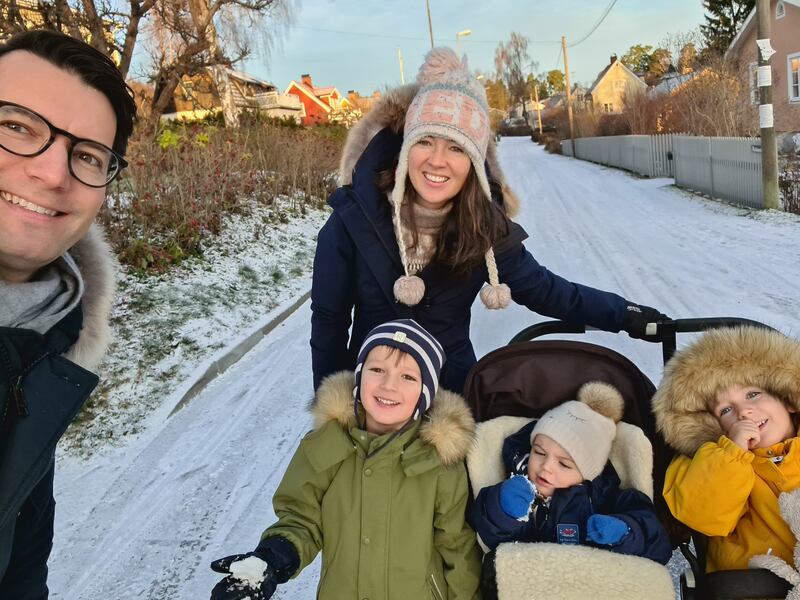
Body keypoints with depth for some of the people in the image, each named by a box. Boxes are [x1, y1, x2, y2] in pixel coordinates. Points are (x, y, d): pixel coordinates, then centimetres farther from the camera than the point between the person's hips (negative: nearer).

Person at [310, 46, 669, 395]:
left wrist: (625, 316, -2)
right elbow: (329, 320, -11)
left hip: (456, 387, 1)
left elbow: (545, 290, 0)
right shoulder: (354, 217, -20)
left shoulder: (486, 229, -14)